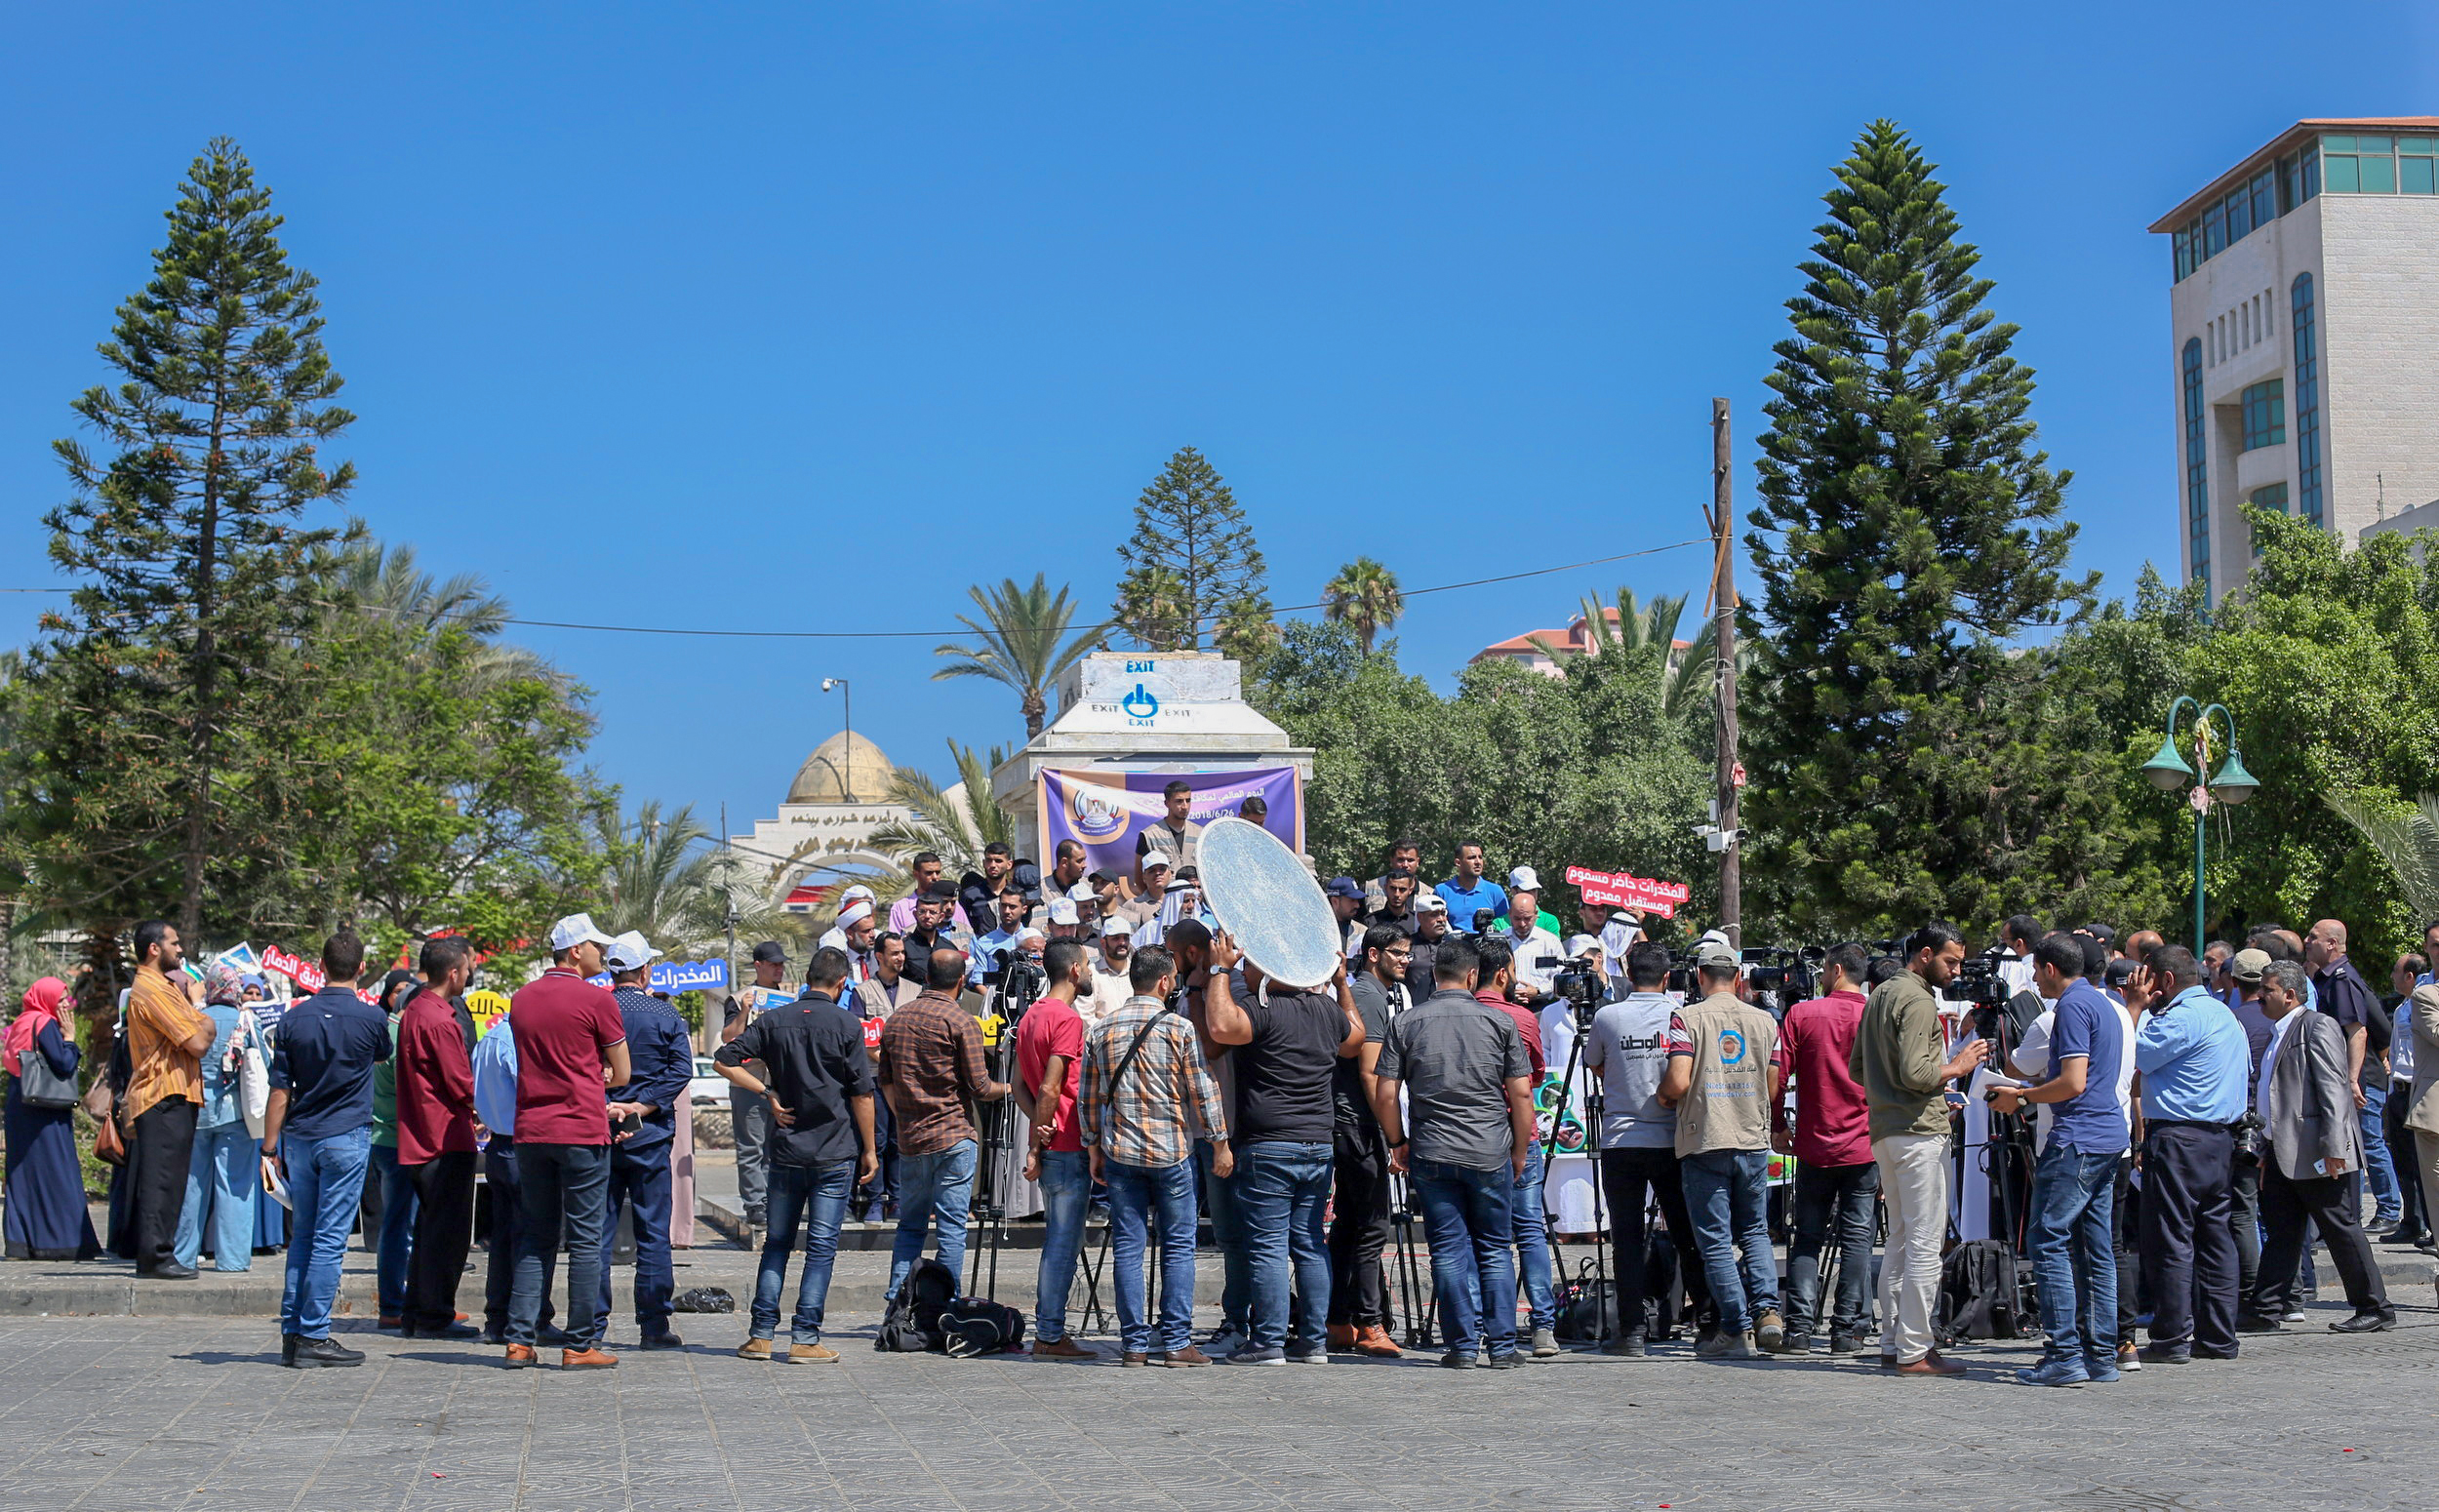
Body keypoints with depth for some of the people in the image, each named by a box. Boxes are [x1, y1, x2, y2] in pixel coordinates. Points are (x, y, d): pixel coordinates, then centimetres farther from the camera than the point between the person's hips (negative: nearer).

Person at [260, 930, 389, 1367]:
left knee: (303, 1236, 13)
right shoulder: (371, 1018, -6)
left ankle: (292, 1332, 13)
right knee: (330, 1240, -2)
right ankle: (313, 1337, -3)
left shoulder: (295, 1017, 1)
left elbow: (280, 1091, 3)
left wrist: (270, 1149, 7)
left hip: (300, 1139, 4)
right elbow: (382, 1057, 16)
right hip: (347, 1138, -4)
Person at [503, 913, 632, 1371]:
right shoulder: (596, 999, -7)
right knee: (586, 1241, 1)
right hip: (582, 1131, -6)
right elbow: (623, 1074, -1)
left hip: (530, 1131, 6)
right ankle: (580, 1346, 2)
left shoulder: (521, 998, 10)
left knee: (536, 1239, 13)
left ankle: (519, 1341, 8)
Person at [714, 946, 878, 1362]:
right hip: (835, 1152, -3)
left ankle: (761, 1335, 12)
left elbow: (724, 1060, 0)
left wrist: (768, 1093, 2)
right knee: (821, 1246, 1)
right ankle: (804, 1339, -2)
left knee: (777, 1242, 13)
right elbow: (862, 1094, -7)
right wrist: (869, 1150, 1)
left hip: (786, 1150, 3)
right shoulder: (846, 1025, -7)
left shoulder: (775, 1020, 2)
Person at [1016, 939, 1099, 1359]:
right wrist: (1037, 1148, -12)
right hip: (1068, 1146, -9)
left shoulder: (1031, 1016, 16)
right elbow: (1050, 1089, -18)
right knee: (1064, 1242, -5)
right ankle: (1050, 1336, -3)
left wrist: (1038, 1125, -1)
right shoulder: (1067, 1019, -13)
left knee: (1060, 1241, 14)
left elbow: (1021, 1087, 15)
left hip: (1049, 1144, 9)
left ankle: (1049, 1333, 17)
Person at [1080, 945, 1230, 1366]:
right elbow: (1203, 1091, -5)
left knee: (1127, 1247, 5)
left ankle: (1134, 1343, 5)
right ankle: (1176, 1342, 2)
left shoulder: (1102, 1031, 5)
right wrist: (1220, 1144, 4)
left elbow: (1088, 1097, 8)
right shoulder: (1180, 1028, -7)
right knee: (1178, 1245, 4)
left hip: (1119, 1153, 3)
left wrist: (1093, 1149, 17)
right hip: (1172, 1152, -3)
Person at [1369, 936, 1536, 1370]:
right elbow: (1522, 1094, 0)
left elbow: (1384, 1094, -1)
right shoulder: (1500, 1022, 1)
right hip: (1491, 1153, 0)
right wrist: (1519, 1153, 10)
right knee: (1495, 1251, 9)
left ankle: (1463, 1346, 5)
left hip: (1431, 1154, 0)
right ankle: (1501, 1346, 8)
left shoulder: (1405, 1024, 2)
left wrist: (1397, 1143, 12)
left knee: (1449, 1251, 5)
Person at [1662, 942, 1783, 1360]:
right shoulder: (1764, 1021, 5)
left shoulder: (1687, 1018, -7)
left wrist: (1662, 1096, 5)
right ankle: (1767, 1309, 0)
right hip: (1754, 1142, 4)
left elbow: (1678, 1083, -17)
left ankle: (1736, 1329, 0)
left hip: (1705, 1142, -4)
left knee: (1715, 1241, 2)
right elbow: (1772, 1089, 8)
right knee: (1755, 1231, 17)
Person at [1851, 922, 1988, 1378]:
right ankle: (1914, 1351, -8)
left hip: (1884, 1131, 10)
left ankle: (1892, 1344, 14)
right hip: (1919, 1131, -10)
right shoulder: (1917, 1000, -13)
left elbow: (1857, 1069, 22)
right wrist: (1958, 1066, -7)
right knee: (1925, 1243, -7)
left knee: (1899, 1239, 13)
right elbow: (1915, 1072, -23)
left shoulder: (1879, 995, 17)